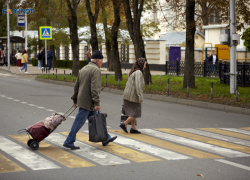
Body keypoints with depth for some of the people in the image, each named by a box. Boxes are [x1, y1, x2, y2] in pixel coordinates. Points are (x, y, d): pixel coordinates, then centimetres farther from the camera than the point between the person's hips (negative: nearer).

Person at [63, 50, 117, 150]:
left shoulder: (83, 69, 15)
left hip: (81, 99, 10)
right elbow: (95, 88, -23)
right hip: (87, 102, -10)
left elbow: (77, 85, 20)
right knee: (79, 122, -3)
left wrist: (75, 99, 26)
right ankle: (68, 142, 3)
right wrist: (97, 103, -23)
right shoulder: (96, 70, -14)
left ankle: (105, 139, 23)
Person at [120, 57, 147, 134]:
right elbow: (138, 85, -24)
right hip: (133, 96, -9)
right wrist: (140, 97, -23)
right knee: (136, 113, 0)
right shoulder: (138, 72, -16)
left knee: (133, 112, 13)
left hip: (128, 95, 9)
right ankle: (124, 124, -3)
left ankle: (133, 128, 14)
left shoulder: (133, 72, 13)